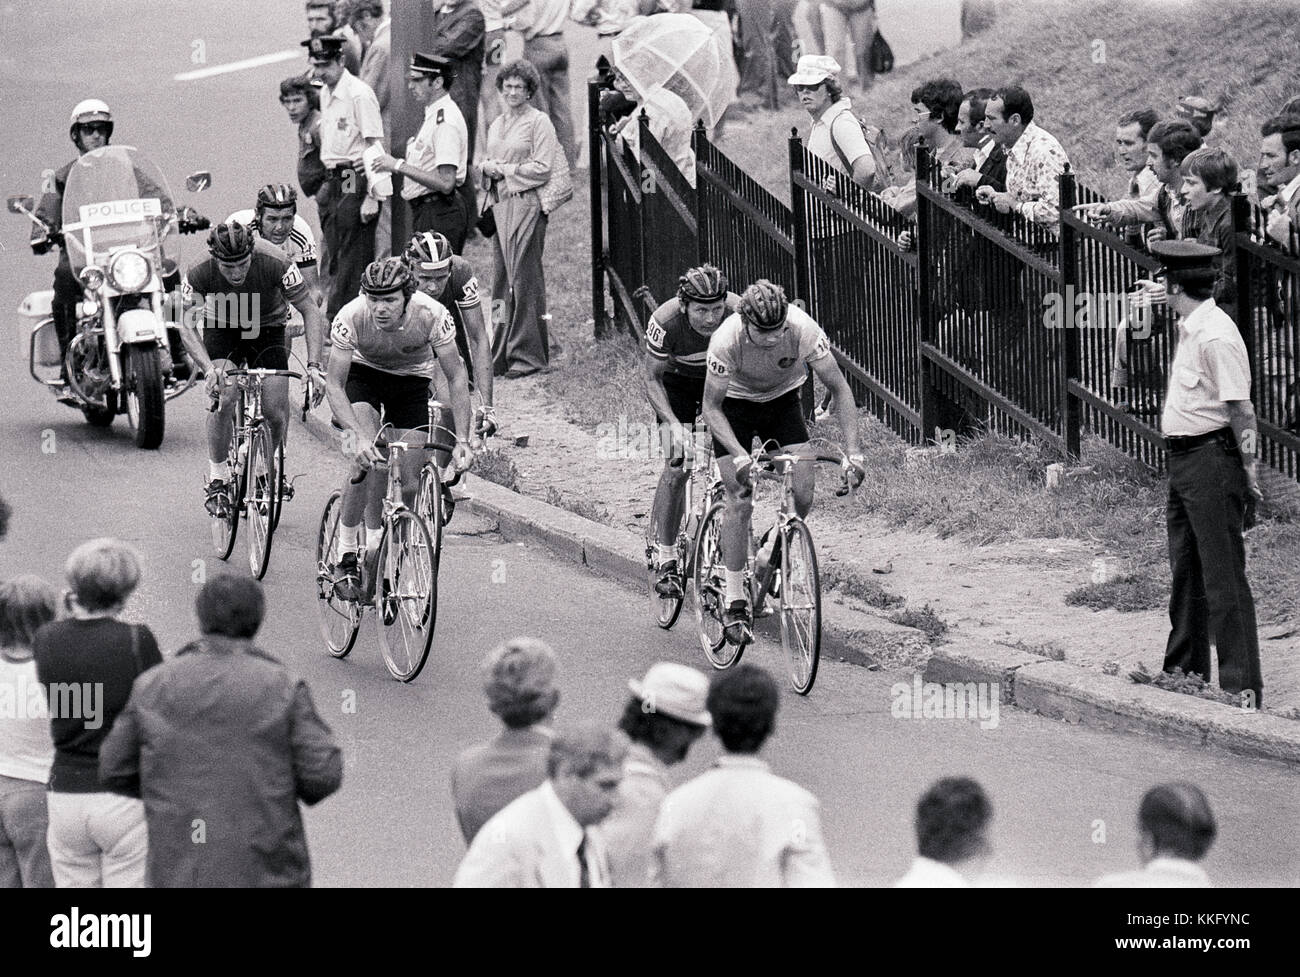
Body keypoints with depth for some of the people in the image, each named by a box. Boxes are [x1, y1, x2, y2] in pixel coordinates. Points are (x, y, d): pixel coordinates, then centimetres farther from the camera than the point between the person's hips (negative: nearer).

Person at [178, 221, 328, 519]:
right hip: (222, 330, 0)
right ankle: (218, 478, -11)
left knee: (276, 414, -11)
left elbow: (310, 311, -26)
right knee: (224, 396, -26)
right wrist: (209, 368, -44)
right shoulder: (200, 272, -29)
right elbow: (186, 325, -27)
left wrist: (313, 366, -37)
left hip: (268, 331, 0)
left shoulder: (275, 263, -32)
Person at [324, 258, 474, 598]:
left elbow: (456, 379, -22)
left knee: (409, 487, -6)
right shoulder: (351, 318, -33)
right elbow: (334, 385, -28)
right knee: (367, 457, -28)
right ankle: (346, 551, -16)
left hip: (412, 381, 1)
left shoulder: (432, 315, -32)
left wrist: (462, 440, -31)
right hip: (364, 375, -1)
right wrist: (360, 437, -41)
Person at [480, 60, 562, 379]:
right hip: (499, 204, 7)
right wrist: (487, 167, 2)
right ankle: (502, 354, 7)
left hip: (527, 203, -7)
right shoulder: (497, 125, 19)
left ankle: (528, 355, -4)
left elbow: (542, 169, -9)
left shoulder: (539, 122, -3)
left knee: (524, 278, -7)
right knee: (501, 278, 5)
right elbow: (485, 162, 25)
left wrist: (504, 170, -7)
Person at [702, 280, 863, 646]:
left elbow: (839, 388, -21)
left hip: (782, 399, 2)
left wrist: (853, 452, -30)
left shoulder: (804, 330, -31)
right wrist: (739, 456, -40)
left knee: (803, 495, -13)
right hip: (736, 401, -2)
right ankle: (735, 605, -5)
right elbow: (711, 407, -25)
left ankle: (771, 556, 17)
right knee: (740, 502, -13)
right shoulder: (727, 340, -35)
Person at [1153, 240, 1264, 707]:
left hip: (1212, 459, -10)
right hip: (1183, 459, 10)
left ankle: (1242, 685, -3)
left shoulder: (1216, 336, -17)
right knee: (1186, 572, 18)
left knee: (1223, 577, -6)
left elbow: (1241, 410, -18)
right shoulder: (1189, 330, 12)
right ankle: (1184, 673, 28)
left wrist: (1249, 471, -18)